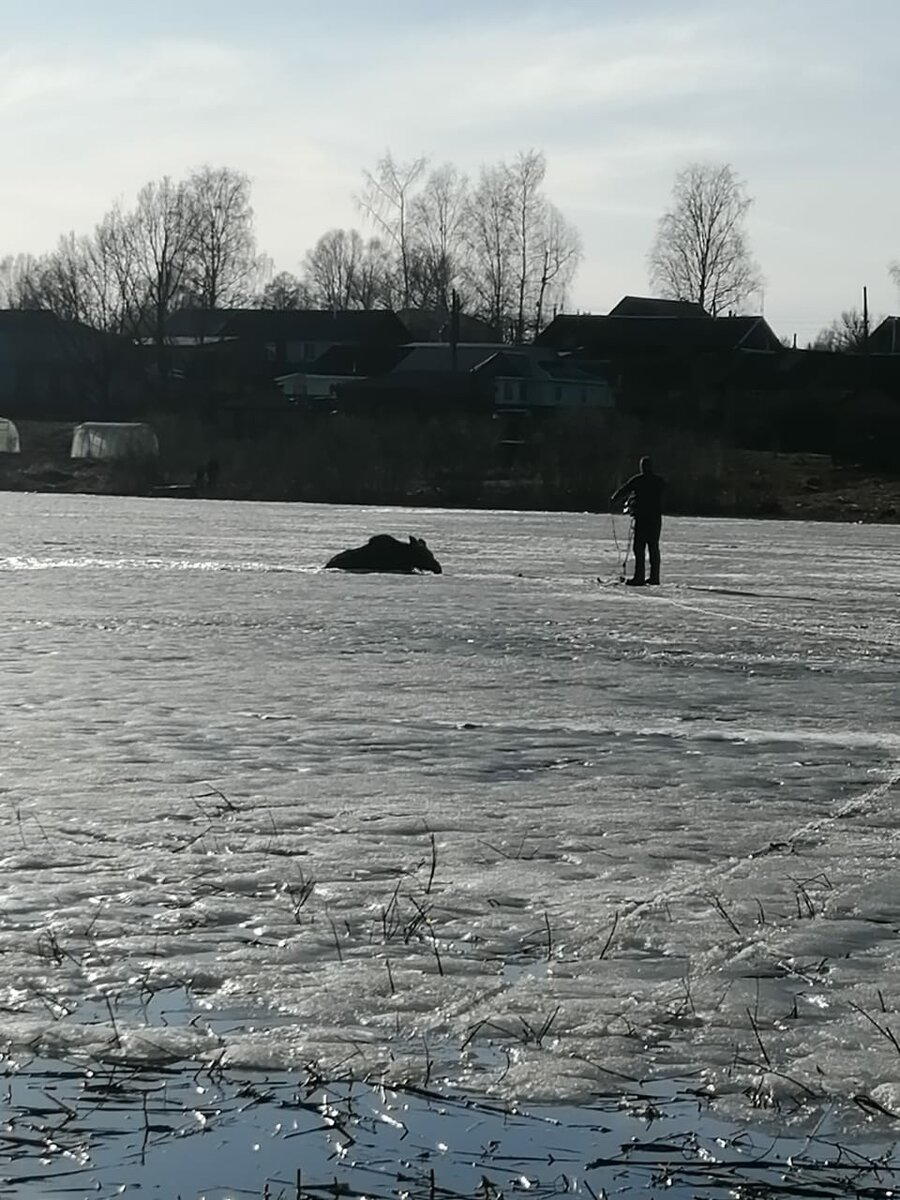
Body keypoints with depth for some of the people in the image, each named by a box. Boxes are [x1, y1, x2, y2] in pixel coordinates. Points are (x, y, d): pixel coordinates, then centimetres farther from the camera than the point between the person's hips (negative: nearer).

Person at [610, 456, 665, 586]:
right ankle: (654, 576, 12)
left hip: (642, 517, -5)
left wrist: (613, 500, 21)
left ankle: (639, 577, -9)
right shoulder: (660, 481, 7)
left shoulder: (637, 480, -8)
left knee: (639, 547, -4)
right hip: (656, 517, 5)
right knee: (654, 547, 11)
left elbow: (623, 490, 0)